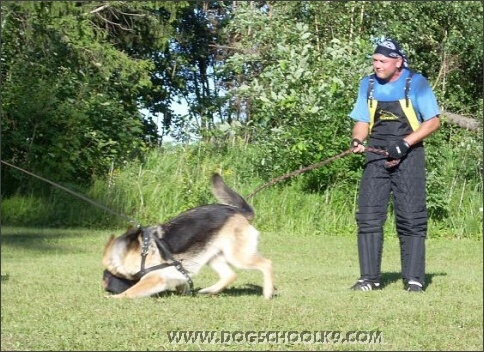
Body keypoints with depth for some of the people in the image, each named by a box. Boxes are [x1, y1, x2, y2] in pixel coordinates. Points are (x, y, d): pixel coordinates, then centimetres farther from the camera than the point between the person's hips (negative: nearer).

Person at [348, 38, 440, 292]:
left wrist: (404, 143, -15)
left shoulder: (416, 83, -5)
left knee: (411, 218, -4)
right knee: (368, 216, -4)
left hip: (408, 157, -4)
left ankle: (414, 279, 1)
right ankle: (369, 278, 1)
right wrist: (357, 139, -10)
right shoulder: (367, 85, 8)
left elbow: (433, 121, -4)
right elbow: (362, 121, 13)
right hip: (377, 157, 4)